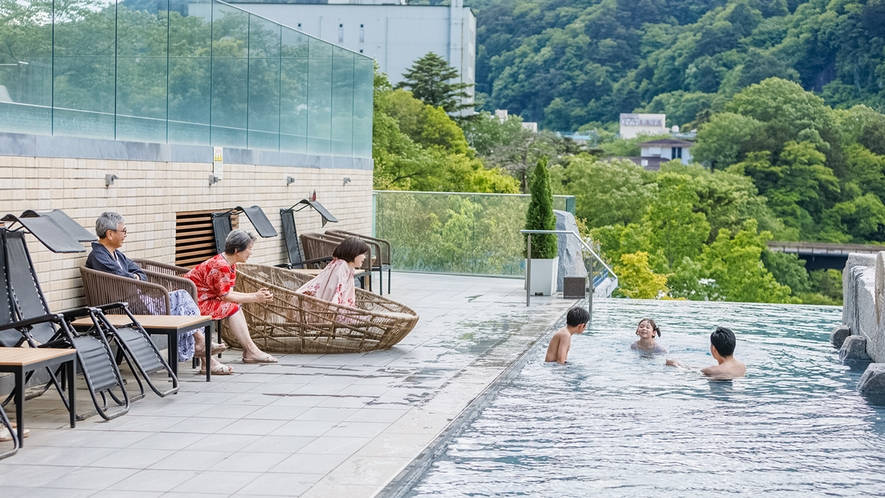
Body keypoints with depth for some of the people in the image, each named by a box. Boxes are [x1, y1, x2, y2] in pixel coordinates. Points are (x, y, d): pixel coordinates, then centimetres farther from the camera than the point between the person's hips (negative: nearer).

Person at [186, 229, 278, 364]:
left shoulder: (230, 265, 8)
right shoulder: (221, 266, -24)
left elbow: (228, 293, 5)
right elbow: (225, 296, -20)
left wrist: (255, 294, -4)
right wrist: (254, 298, -17)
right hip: (192, 302, -10)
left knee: (236, 306, 1)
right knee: (232, 307, -14)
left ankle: (249, 350, -4)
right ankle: (251, 351, -10)